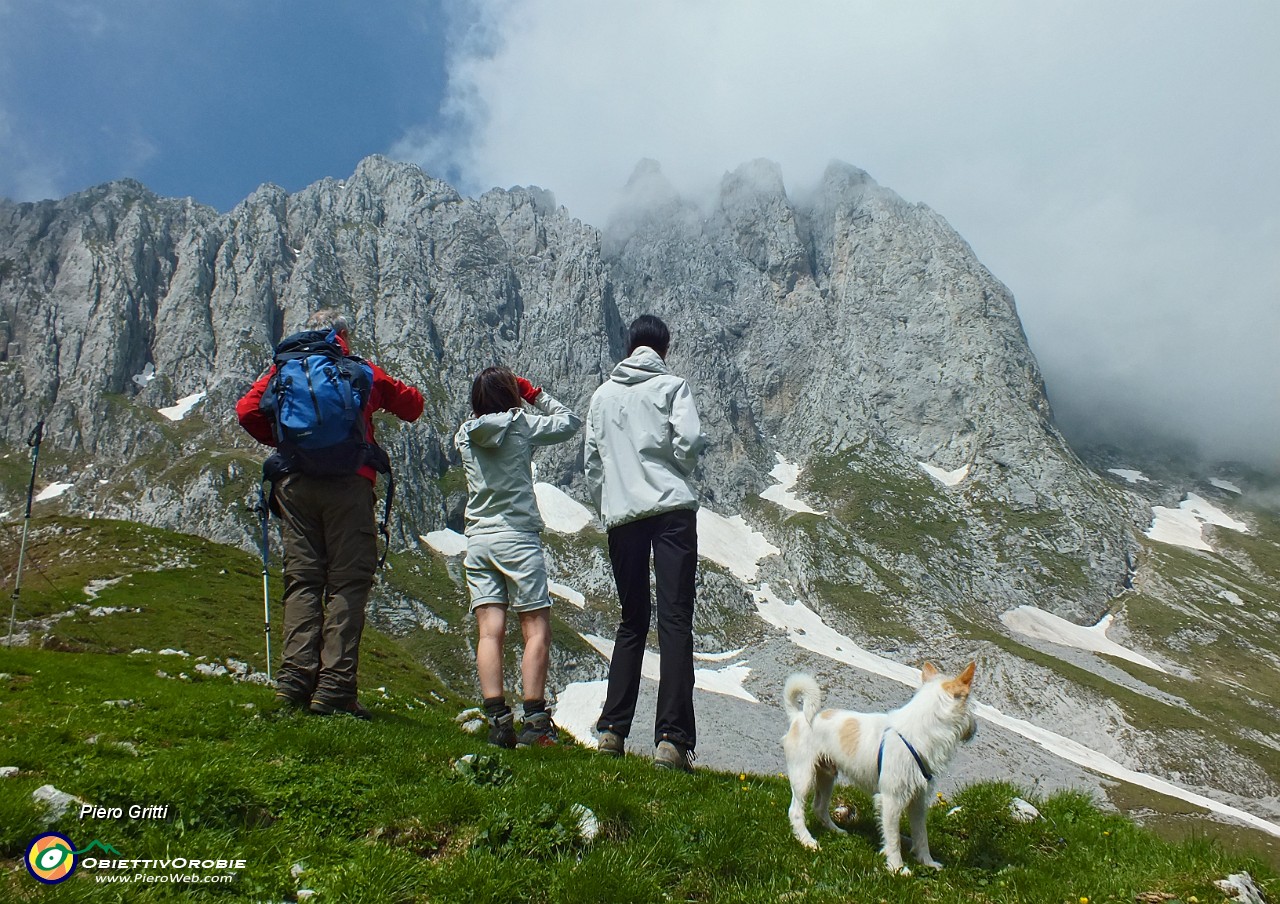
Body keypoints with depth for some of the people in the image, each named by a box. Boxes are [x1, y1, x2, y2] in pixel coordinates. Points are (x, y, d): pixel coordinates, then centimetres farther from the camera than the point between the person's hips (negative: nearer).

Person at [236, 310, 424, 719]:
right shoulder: (363, 372, 11)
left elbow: (247, 410, 5)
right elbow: (412, 405, 19)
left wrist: (283, 439, 20)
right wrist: (381, 392, 38)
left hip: (295, 482, 3)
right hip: (348, 484, -3)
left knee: (301, 581, 8)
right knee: (348, 582, -2)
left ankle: (296, 678, 0)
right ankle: (335, 688, -7)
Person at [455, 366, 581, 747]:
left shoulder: (465, 435, 6)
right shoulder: (523, 425, -4)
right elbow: (570, 421, 7)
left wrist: (488, 400, 20)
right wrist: (536, 395, 12)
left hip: (478, 540, 5)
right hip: (518, 537, -4)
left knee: (490, 632, 0)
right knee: (537, 630, 0)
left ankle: (498, 720, -3)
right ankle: (535, 723, -3)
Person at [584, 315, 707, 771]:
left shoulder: (603, 395, 14)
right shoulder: (671, 385, 3)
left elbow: (591, 462, 13)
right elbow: (689, 441, -9)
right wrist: (677, 474, 12)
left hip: (621, 516, 4)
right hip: (671, 509, -4)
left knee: (632, 621, 14)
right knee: (675, 619, -5)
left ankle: (612, 729, 12)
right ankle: (672, 739, -12)